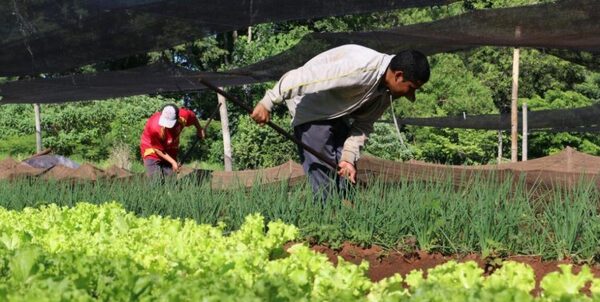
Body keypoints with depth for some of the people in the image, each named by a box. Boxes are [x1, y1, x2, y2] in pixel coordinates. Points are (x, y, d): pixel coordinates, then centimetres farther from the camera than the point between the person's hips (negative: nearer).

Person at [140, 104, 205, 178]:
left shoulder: (183, 116, -27)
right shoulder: (154, 127, -37)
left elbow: (193, 117, 1)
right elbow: (158, 149, -21)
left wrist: (199, 129, 18)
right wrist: (173, 162, -20)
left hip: (170, 152, 5)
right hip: (152, 149, -5)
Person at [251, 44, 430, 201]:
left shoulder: (386, 91, -7)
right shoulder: (359, 70, -36)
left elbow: (363, 124, 1)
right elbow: (299, 78, -35)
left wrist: (348, 157, -10)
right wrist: (267, 103, -31)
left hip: (337, 114, 9)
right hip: (310, 111, -9)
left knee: (346, 172, 8)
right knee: (324, 178, -11)